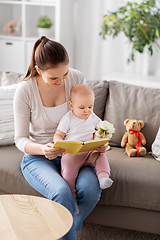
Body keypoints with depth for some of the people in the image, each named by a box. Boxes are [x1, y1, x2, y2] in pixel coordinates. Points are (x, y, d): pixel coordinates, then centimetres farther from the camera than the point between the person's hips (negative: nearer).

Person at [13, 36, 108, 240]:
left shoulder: (77, 78, -8)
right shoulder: (25, 91, -15)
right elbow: (20, 139, -9)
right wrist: (43, 149, -31)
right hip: (38, 157, -2)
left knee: (91, 188, -27)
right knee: (62, 192, -33)